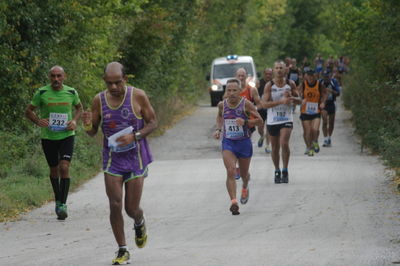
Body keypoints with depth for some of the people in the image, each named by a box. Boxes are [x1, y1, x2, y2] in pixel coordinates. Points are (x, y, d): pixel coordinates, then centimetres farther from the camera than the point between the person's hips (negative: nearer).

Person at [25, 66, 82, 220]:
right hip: (48, 137, 1)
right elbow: (28, 111, 4)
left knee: (64, 168, -16)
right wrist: (37, 121, -16)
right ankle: (57, 200, 32)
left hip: (66, 136, 0)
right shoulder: (42, 93, -6)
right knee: (54, 170, 11)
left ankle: (63, 205, -12)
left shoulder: (71, 93, -1)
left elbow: (79, 107, 18)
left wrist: (74, 120, -1)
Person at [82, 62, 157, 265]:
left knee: (132, 208, 0)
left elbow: (153, 123, -3)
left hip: (135, 158, -1)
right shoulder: (99, 100, -2)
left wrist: (134, 136, -20)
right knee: (115, 205, -7)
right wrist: (87, 125, -18)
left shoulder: (138, 96, -9)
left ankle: (139, 223, 38)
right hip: (112, 159, 2)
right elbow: (92, 132, 6)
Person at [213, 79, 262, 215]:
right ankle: (233, 202, -26)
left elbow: (259, 120, -10)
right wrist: (218, 129, 5)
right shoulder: (222, 105, -2)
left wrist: (245, 122, -25)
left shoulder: (246, 104, -12)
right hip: (228, 143, 1)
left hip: (244, 142, -1)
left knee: (244, 174, 17)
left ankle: (245, 188, 52)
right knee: (231, 171, -20)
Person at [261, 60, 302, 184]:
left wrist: (291, 97, -14)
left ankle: (285, 170, -8)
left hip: (286, 119, 0)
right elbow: (264, 103, -14)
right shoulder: (269, 86, -6)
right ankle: (277, 171, 26)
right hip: (272, 120, 0)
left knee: (284, 143, -19)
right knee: (275, 148, 9)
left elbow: (299, 100, 8)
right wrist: (281, 101, -24)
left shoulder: (290, 84, 1)